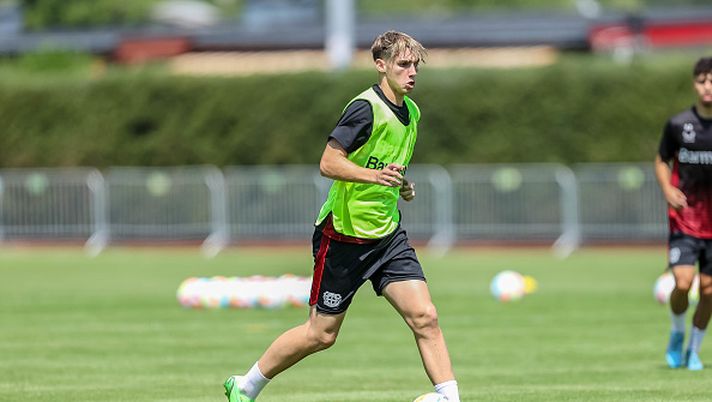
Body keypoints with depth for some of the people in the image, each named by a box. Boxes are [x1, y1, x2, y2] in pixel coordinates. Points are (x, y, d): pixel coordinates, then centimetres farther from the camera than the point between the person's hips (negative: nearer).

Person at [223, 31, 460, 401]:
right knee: (321, 333, 4)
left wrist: (400, 185, 11)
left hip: (387, 234, 7)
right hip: (344, 235, -7)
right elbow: (329, 163, -25)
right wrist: (374, 176, -38)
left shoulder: (411, 112, 10)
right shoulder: (366, 108, -18)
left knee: (424, 317, -9)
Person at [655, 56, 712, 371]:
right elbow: (661, 161, 10)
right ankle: (677, 333, 15)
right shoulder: (678, 124, -4)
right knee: (683, 283, -15)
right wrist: (668, 190, -10)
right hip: (684, 219, -1)